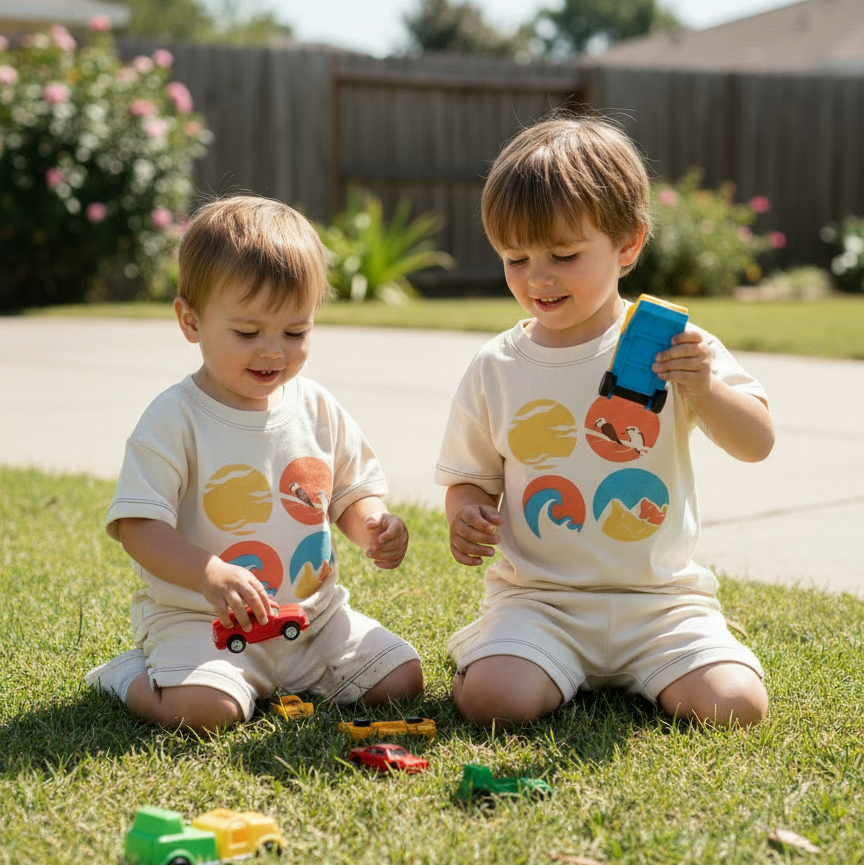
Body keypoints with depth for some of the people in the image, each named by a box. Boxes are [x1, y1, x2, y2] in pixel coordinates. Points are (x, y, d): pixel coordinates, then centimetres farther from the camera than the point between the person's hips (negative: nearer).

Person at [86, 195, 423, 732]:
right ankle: (131, 678, 4)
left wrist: (373, 525, -9)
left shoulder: (317, 409, 5)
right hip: (200, 618, -5)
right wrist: (209, 573, -33)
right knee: (202, 709, -30)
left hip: (315, 612, 6)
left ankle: (279, 680, 13)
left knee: (403, 678, -5)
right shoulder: (175, 419, -12)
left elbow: (352, 492, 16)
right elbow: (137, 525, -17)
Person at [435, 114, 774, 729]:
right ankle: (566, 675, 10)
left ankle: (627, 676, 13)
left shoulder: (672, 345, -2)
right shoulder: (495, 368, 2)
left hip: (660, 597, 0)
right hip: (538, 598, 0)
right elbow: (470, 477, 12)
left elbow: (758, 444, -5)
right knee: (491, 699, -26)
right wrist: (466, 516, -11)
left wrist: (705, 389, -24)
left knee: (735, 704, -19)